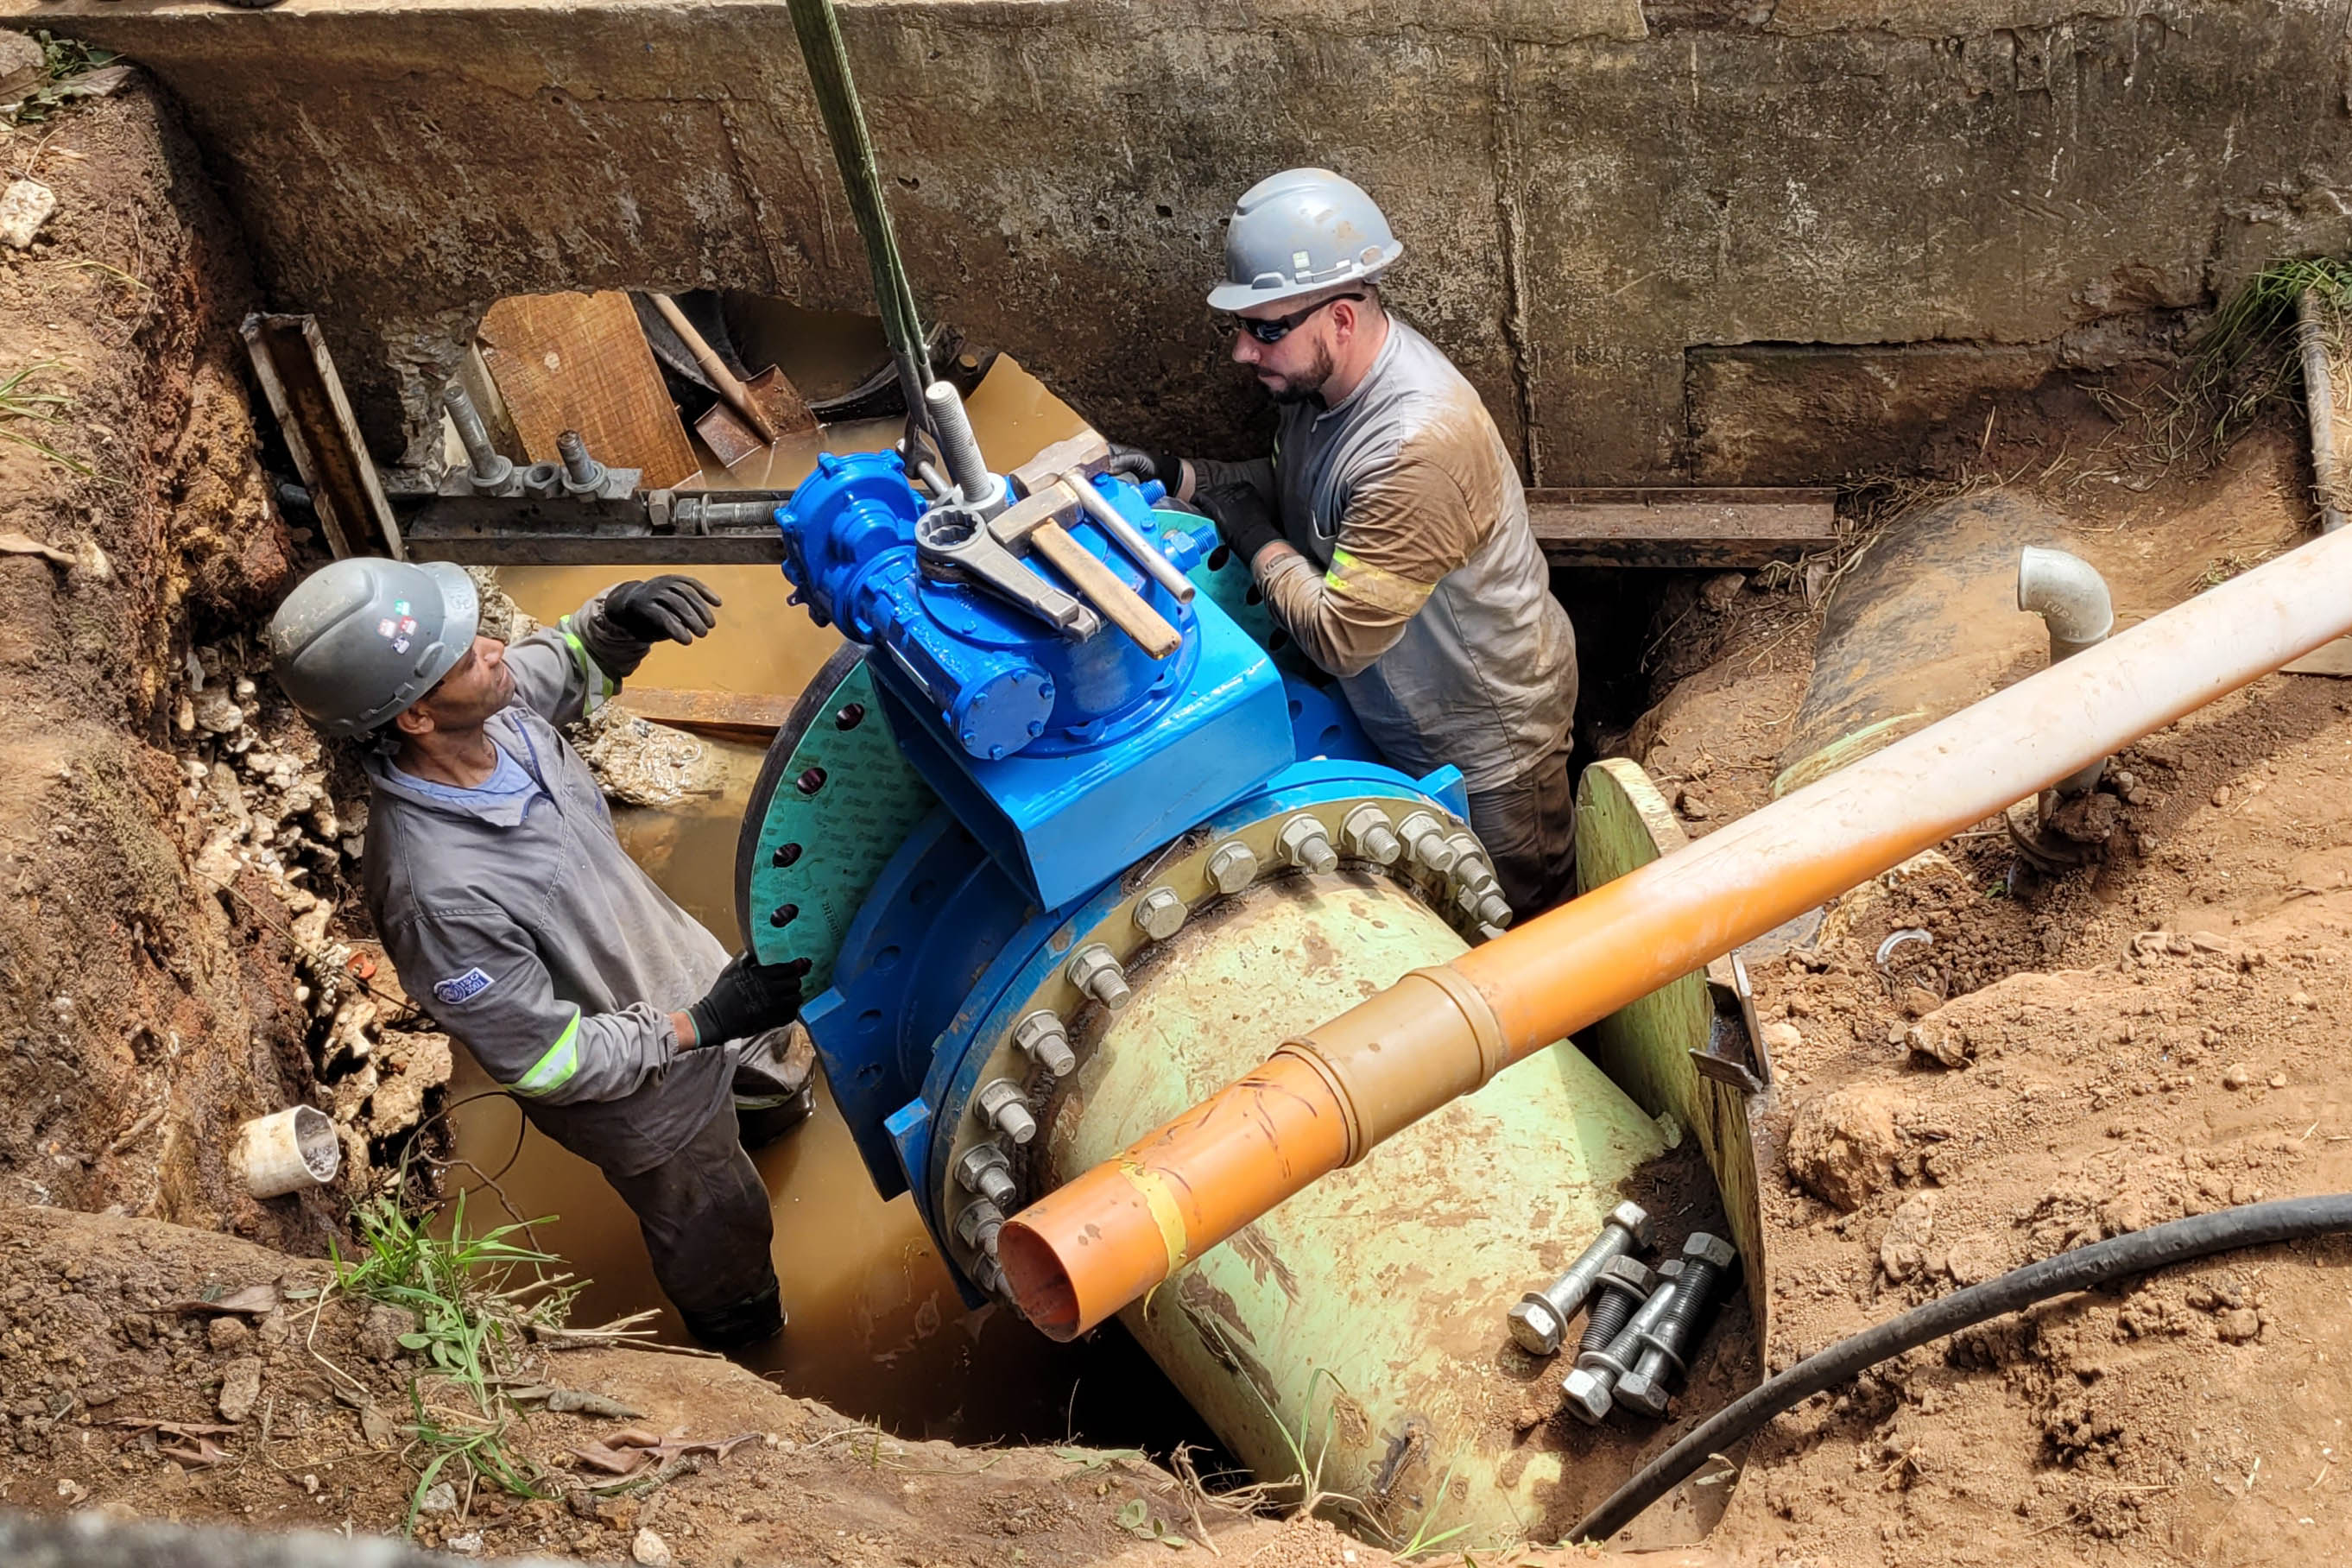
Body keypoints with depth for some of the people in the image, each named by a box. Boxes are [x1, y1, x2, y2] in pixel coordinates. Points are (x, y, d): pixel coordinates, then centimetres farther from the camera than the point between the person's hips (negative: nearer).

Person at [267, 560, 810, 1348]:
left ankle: (767, 1114, 74)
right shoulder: (438, 891, -44)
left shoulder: (496, 703, -24)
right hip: (637, 1094, -6)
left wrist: (617, 618, -21)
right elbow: (548, 1062, -31)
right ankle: (748, 1342, 57)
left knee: (778, 1067, 38)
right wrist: (702, 1026, -30)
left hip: (688, 967, 7)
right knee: (718, 1233, 24)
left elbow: (570, 662, 1)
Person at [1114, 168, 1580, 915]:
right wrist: (1183, 477, -8)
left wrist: (1256, 541, -21)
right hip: (1403, 709, 8)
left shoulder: (1420, 442, -40)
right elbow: (1292, 482, 10)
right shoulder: (1320, 372, -11)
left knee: (1525, 922, 17)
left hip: (1485, 732, -8)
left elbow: (1340, 635, -36)